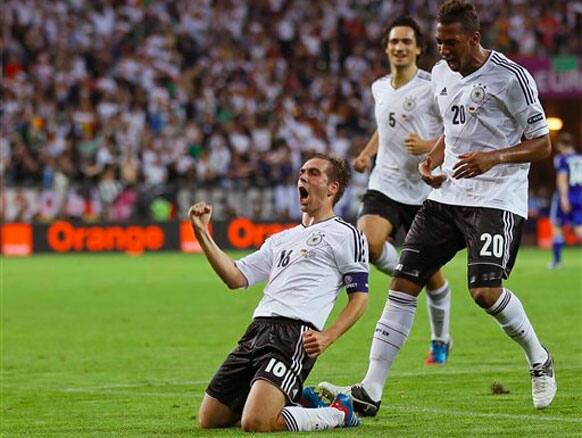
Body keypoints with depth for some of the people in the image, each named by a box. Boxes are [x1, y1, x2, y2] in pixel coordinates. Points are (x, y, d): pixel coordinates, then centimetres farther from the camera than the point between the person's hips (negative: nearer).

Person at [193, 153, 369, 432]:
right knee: (209, 420, 7)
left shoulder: (346, 235, 6)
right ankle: (296, 400, 22)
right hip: (257, 330, 8)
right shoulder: (282, 239, 26)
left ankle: (339, 413, -3)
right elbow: (235, 278, 19)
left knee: (256, 423, -27)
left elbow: (359, 297, 2)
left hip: (294, 334, -8)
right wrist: (202, 234, 11)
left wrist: (328, 337, -13)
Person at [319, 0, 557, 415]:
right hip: (447, 195, 7)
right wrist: (433, 159, 7)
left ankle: (539, 359, 8)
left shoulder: (510, 77, -12)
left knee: (486, 291, -21)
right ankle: (372, 390, -2)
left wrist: (493, 157, -22)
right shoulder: (441, 74, 10)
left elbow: (542, 144, -8)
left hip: (497, 199, -7)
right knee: (404, 282, -3)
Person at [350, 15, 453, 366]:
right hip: (385, 186, 4)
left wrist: (430, 146, -22)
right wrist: (367, 153, 15)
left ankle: (441, 341, 26)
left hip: (424, 190, -4)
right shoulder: (380, 88, 10)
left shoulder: (432, 87, -9)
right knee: (368, 244, -24)